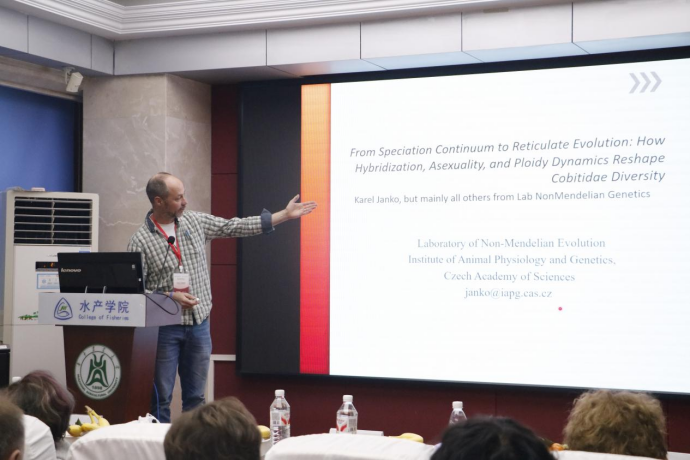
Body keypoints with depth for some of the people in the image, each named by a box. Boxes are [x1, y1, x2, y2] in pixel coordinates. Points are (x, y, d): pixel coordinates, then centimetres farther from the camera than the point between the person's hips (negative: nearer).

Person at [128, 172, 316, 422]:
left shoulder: (195, 221, 5)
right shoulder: (140, 240, -8)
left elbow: (236, 227, 8)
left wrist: (285, 214, 7)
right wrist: (169, 296, -21)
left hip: (199, 324, 4)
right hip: (165, 328, -4)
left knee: (195, 396, 11)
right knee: (160, 397, 1)